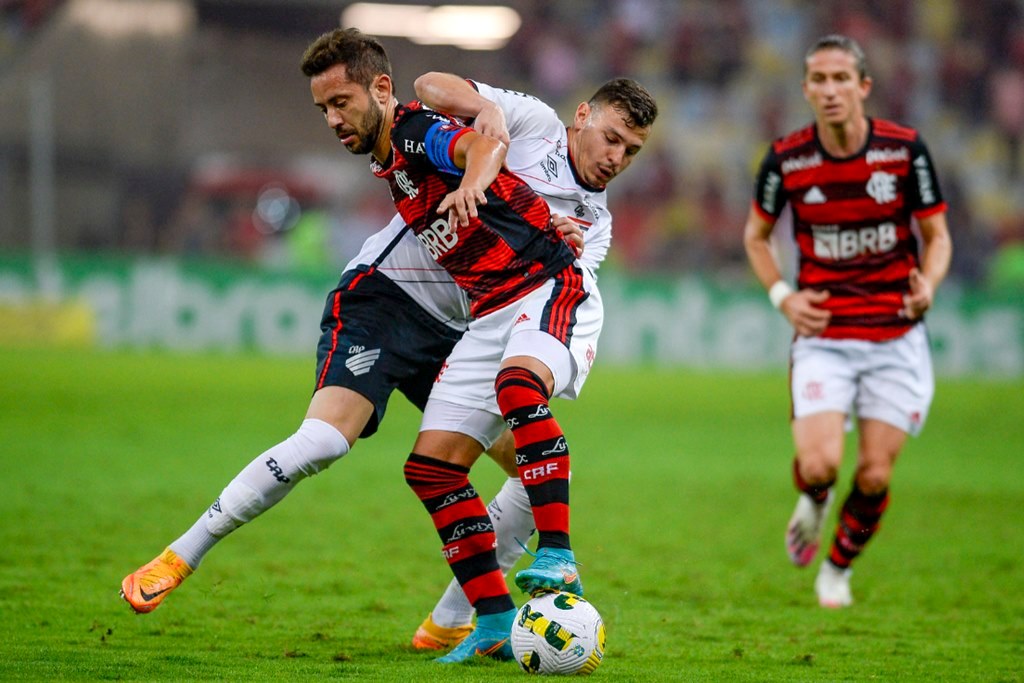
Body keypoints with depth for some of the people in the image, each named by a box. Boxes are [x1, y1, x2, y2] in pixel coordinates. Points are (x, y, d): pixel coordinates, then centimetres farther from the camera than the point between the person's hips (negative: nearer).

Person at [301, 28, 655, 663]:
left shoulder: (421, 130, -12)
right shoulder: (390, 162, 15)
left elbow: (486, 145, -37)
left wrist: (473, 181, -58)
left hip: (551, 286, -9)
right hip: (490, 315, 9)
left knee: (518, 383, -40)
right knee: (431, 466, -2)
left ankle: (558, 557, -42)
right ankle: (497, 623, 0)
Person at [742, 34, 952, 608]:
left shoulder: (906, 150, -7)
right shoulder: (786, 159, -6)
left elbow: (937, 236, 3)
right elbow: (756, 234, 12)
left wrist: (927, 286, -18)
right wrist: (783, 296, -4)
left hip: (895, 335, 0)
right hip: (823, 335, 0)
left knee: (875, 475, -2)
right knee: (819, 466, -18)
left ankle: (839, 566, 26)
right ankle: (814, 502, 20)